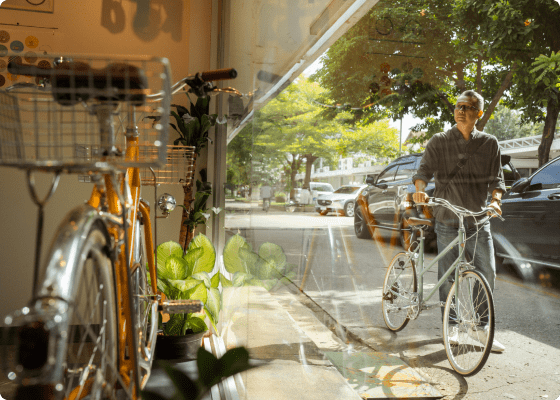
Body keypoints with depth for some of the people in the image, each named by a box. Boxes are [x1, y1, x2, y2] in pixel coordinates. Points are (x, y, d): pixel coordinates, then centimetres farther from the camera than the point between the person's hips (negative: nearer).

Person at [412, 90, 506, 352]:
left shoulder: (489, 143, 7)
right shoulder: (439, 142, 2)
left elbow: (496, 177, 5)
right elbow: (424, 170, -7)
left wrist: (495, 200, -14)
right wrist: (420, 189, -27)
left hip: (478, 220, 1)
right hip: (447, 220, -1)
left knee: (487, 273, -2)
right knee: (448, 276, 5)